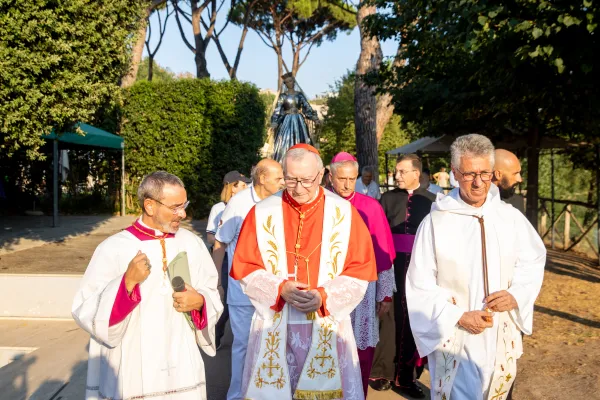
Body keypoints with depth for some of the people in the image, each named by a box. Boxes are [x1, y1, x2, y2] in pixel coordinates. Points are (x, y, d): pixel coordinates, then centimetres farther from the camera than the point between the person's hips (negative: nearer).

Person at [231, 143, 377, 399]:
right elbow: (245, 268, 0)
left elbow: (361, 270, -3)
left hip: (328, 327, 0)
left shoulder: (344, 213, -4)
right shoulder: (262, 213, -3)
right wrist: (279, 289, -16)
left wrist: (325, 296, -17)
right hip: (275, 327, 1)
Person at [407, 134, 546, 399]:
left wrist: (516, 295, -7)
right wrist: (459, 316, -16)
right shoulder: (436, 222, -11)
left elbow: (533, 260, 11)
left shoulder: (511, 217, -1)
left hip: (501, 337, 4)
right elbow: (420, 285, -8)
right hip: (454, 338, -3)